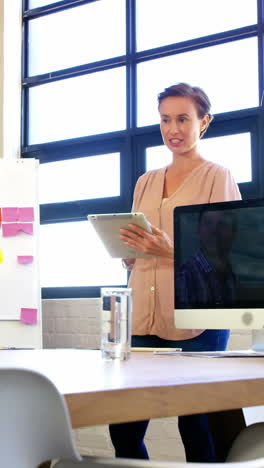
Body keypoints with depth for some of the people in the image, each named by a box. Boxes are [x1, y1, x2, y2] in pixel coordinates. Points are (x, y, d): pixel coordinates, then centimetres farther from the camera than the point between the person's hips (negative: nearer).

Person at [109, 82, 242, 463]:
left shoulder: (217, 177, 2)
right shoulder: (146, 183, 18)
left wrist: (173, 251, -20)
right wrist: (128, 249, 0)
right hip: (144, 317, 5)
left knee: (198, 431, -2)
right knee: (123, 428, 1)